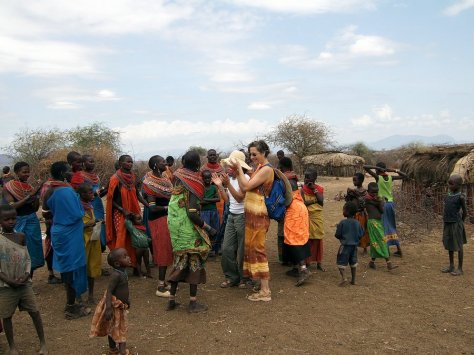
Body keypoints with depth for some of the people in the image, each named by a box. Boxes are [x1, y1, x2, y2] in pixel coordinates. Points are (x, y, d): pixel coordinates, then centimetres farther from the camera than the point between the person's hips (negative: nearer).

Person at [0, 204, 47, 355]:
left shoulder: (21, 237, 0)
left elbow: (27, 258, 5)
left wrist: (26, 275, -11)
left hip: (24, 283, 3)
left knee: (35, 312, 6)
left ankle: (43, 343, 19)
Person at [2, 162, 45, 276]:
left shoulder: (30, 187, 7)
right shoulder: (8, 187, -5)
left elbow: (35, 208, 8)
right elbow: (12, 206, -16)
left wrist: (37, 194, -8)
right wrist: (29, 195, -21)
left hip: (32, 221, 4)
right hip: (17, 222, -4)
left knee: (32, 250, 7)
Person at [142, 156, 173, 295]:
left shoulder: (163, 177, 6)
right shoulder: (150, 183, -18)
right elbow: (152, 207, -21)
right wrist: (167, 207, -16)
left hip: (167, 217, 8)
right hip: (159, 219, -8)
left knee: (166, 250, 14)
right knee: (164, 251, -3)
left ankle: (163, 282, 27)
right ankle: (160, 287, 6)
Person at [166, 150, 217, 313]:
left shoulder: (179, 179, 5)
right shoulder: (192, 185, -17)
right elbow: (192, 214, -22)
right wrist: (209, 228, -16)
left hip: (175, 226, 7)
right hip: (188, 229, -7)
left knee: (179, 260, 17)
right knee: (195, 261, 5)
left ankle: (172, 299, 22)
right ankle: (193, 302, 11)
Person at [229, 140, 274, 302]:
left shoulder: (267, 169, -13)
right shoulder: (259, 168, 16)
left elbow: (246, 186, -18)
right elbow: (244, 189, 13)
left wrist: (239, 169, -9)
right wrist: (237, 172, 5)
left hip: (258, 215, -10)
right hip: (252, 214, 10)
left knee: (257, 250, -6)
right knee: (252, 249, 12)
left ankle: (265, 291, 0)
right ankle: (263, 286, 21)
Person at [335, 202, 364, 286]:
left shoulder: (342, 223, -15)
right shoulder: (357, 223, -1)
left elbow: (337, 235, -11)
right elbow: (361, 234, 5)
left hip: (345, 245, -5)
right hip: (354, 245, 5)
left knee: (341, 262, 0)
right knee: (353, 262, 17)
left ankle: (344, 278, -17)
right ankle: (353, 280, 23)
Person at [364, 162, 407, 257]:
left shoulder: (378, 177, -10)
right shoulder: (390, 177, 2)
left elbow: (365, 167, -14)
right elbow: (404, 176, 17)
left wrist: (377, 168, -12)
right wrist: (394, 170, 4)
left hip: (382, 204, -5)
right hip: (390, 203, 5)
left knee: (383, 227, 3)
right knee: (392, 226, 16)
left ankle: (386, 250, 4)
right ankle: (399, 249, 18)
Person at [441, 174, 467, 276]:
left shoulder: (461, 196, -10)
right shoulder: (449, 194, 8)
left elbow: (465, 212, -4)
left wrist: (460, 222, 2)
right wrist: (446, 220, 12)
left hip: (456, 224, -7)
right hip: (447, 223, 7)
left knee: (458, 245, 2)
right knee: (449, 244, 13)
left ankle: (460, 268, 10)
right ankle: (451, 265, 24)